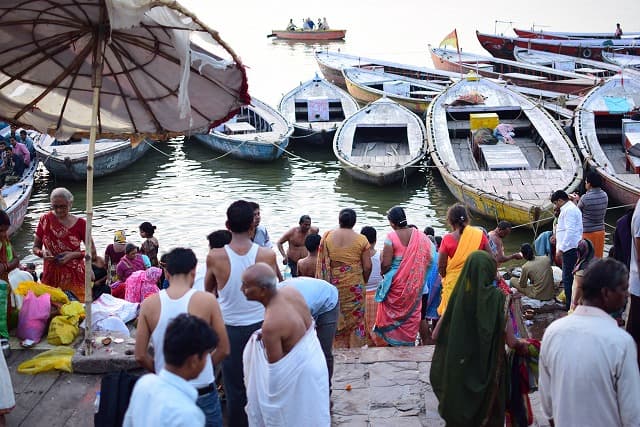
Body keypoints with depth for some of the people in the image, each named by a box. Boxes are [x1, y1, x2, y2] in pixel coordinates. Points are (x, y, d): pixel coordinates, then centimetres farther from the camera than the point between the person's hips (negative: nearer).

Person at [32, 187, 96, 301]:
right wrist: (42, 253, -11)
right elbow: (35, 248, 11)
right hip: (51, 276, 1)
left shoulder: (80, 223, -2)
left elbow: (92, 252, 2)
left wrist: (74, 255, -13)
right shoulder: (45, 220, 2)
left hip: (74, 278, -1)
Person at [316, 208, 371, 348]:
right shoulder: (361, 239, -7)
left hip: (333, 283, 2)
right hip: (354, 285, -2)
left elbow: (321, 263, -1)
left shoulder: (327, 236, -3)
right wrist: (363, 282, 10)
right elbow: (367, 266, -6)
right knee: (354, 317, 11)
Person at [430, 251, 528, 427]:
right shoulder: (497, 297, -16)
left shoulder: (458, 296, -10)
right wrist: (521, 344, 11)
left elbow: (436, 335, -5)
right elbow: (510, 340, -11)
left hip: (458, 373, 2)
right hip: (487, 371, -2)